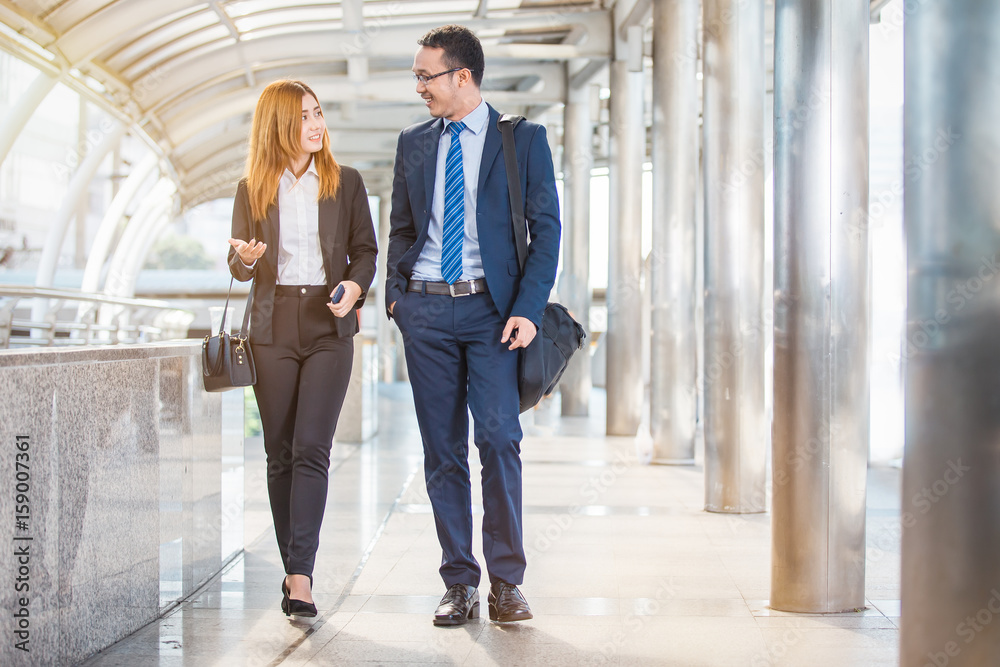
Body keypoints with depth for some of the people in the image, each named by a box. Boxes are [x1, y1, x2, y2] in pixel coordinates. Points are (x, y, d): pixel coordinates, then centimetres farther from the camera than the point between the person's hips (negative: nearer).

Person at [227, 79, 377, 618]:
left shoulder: (345, 182, 6)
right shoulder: (252, 190, 7)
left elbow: (365, 249, 9)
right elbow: (239, 267, 10)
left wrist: (354, 285, -11)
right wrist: (246, 258, -13)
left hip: (328, 327, -1)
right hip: (273, 327, 2)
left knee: (311, 449, -12)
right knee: (280, 453, 4)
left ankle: (300, 577, -14)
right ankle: (293, 569, 14)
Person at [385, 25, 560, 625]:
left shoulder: (523, 138, 2)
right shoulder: (414, 143, 13)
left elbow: (547, 228, -1)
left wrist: (528, 309, -11)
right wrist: (396, 294, 5)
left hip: (490, 308, -3)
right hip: (425, 310, 3)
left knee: (499, 438, -13)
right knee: (443, 451, 4)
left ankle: (507, 582, -3)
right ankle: (460, 585, 11)